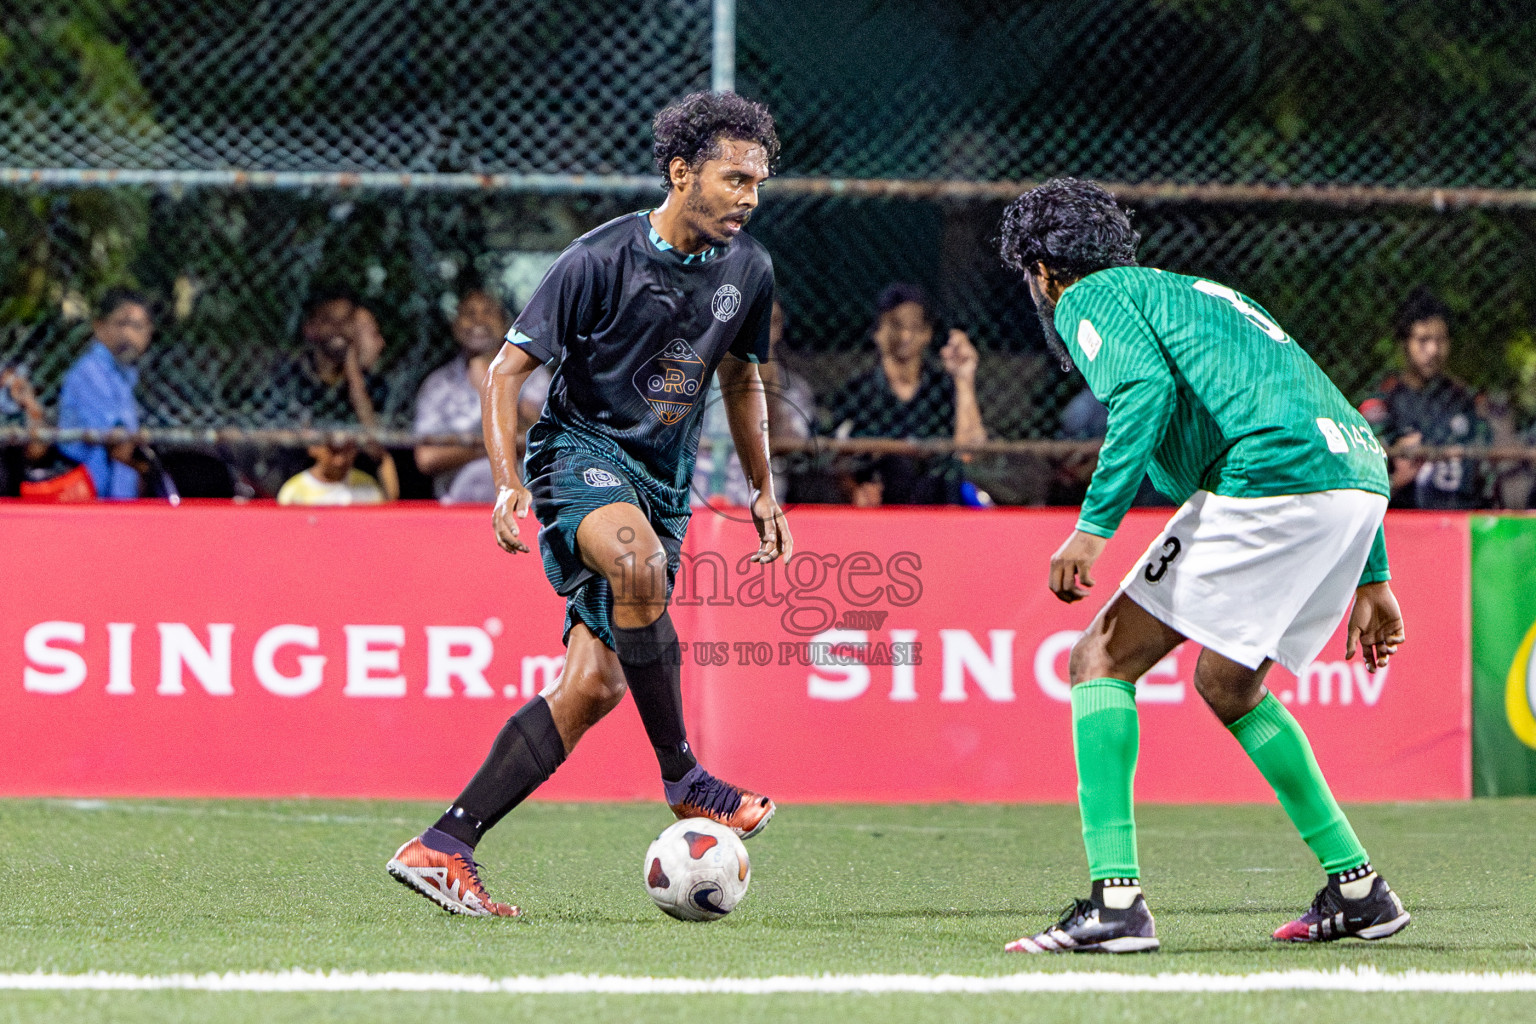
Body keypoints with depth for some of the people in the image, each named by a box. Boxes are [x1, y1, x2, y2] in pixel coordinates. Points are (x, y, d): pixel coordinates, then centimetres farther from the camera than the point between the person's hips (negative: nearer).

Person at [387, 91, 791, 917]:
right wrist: (507, 481, -24)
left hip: (664, 480, 6)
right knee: (638, 559, -39)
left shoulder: (747, 272, 4)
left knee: (595, 686, -7)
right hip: (580, 449, -6)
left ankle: (442, 848, -5)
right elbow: (508, 368, -11)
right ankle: (683, 778, -28)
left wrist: (763, 492, 22)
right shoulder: (602, 259, -13)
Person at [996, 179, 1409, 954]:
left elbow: (1147, 386, -13)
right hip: (1362, 474, 8)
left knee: (1102, 660, -1)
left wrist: (1095, 525, -16)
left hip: (1270, 477, -8)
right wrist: (1369, 579, 32)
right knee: (1228, 686, 26)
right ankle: (1358, 889, 27)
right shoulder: (1202, 293, 35)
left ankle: (1116, 898, -13)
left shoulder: (1089, 298, 10)